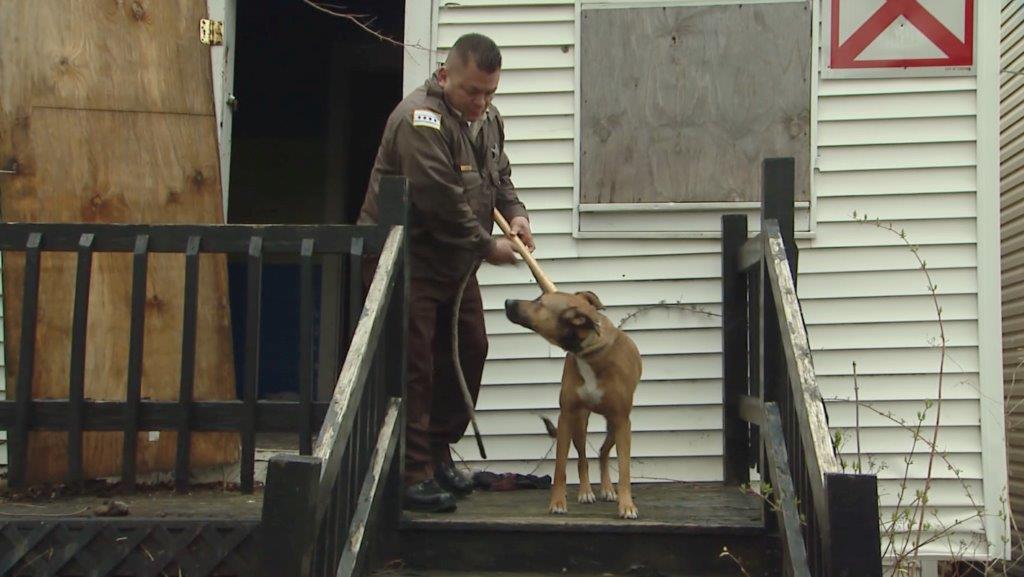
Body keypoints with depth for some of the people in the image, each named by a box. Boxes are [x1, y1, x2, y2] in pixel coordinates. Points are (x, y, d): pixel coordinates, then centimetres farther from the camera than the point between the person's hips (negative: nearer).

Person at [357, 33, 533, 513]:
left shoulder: (487, 118, 7)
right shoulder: (420, 119, -22)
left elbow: (499, 175, 20)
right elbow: (443, 203, -27)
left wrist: (514, 213, 0)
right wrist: (488, 247, -17)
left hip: (456, 262, 9)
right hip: (408, 261, -9)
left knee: (469, 351, 13)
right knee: (414, 366, -8)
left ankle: (439, 450, 27)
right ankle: (412, 473, -3)